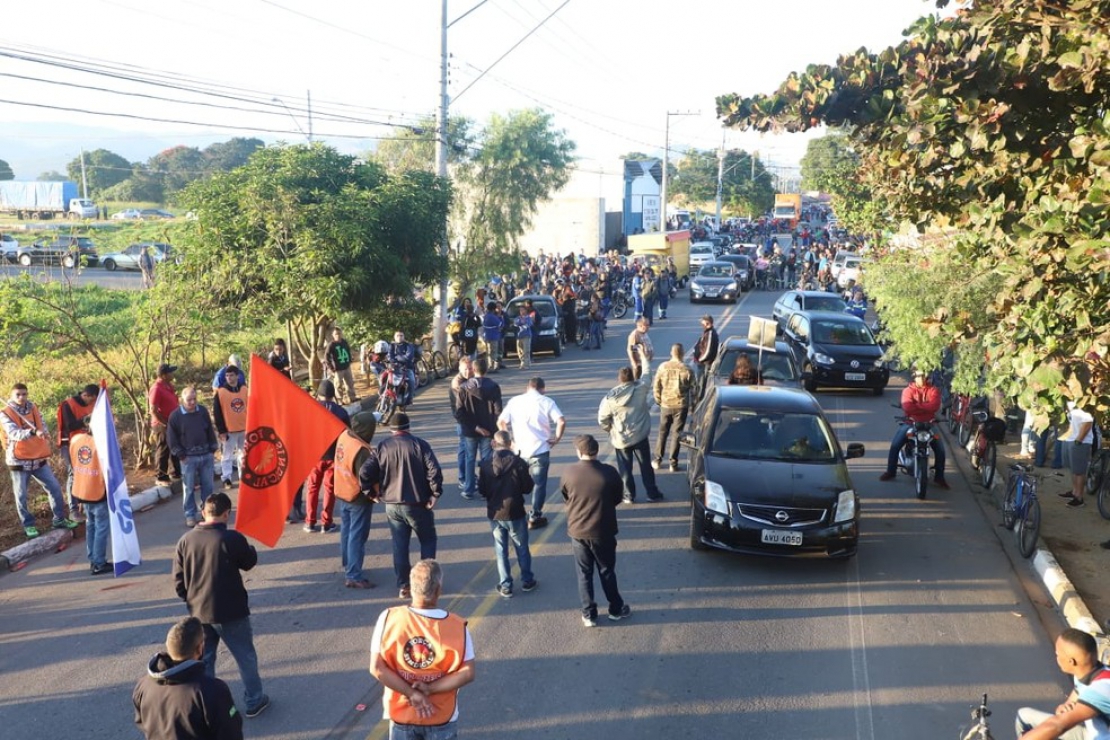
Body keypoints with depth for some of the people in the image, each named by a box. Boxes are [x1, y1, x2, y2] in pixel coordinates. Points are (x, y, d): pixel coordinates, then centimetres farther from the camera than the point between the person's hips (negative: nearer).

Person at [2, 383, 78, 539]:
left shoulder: (33, 408, 6)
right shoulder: (5, 414, -12)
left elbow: (42, 425, 19)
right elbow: (14, 433, -28)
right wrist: (34, 432, -42)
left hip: (39, 458, 5)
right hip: (19, 460, -5)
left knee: (55, 488, 6)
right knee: (21, 496, 2)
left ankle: (59, 519, 18)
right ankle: (28, 525, 17)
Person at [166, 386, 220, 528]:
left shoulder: (203, 411, 4)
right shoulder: (175, 416, -6)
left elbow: (210, 431, 11)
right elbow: (171, 438, -3)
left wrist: (212, 451, 8)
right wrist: (181, 456, -6)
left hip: (206, 456, 3)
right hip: (188, 458, -3)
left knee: (207, 486, 10)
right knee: (188, 488, 2)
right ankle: (190, 515, 11)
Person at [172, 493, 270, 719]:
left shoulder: (186, 540, -5)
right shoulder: (232, 538, -19)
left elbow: (178, 580, 0)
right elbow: (249, 563, -1)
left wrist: (191, 600, 16)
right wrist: (250, 548, 20)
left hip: (198, 612, 4)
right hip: (230, 612, -4)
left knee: (203, 659, 17)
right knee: (245, 656, 13)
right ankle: (254, 701, 21)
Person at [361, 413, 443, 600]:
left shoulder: (382, 447, -1)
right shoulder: (419, 444, -9)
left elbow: (365, 472, -7)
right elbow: (434, 471, -19)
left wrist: (370, 490, 9)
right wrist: (435, 493, -10)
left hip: (392, 505, 3)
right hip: (417, 504, -3)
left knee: (399, 546, 11)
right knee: (428, 541, 15)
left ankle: (404, 586, 14)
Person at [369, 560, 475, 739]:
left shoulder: (388, 618, -17)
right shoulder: (457, 626, -18)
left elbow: (377, 668, -17)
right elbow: (468, 672, -17)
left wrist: (410, 693, -15)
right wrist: (430, 689, -16)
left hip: (401, 714, 1)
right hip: (442, 717, -1)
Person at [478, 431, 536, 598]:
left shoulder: (486, 465, -11)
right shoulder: (519, 463, -16)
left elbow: (482, 491, -4)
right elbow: (528, 488, -9)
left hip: (495, 514, 1)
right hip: (515, 514, -1)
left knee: (501, 550, 13)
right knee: (522, 548, 17)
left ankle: (505, 586, 17)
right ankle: (527, 580, 29)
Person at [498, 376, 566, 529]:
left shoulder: (514, 400, 5)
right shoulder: (547, 401, -2)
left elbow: (501, 422, 0)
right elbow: (561, 422, -15)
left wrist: (510, 439, 7)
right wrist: (557, 438, -3)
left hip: (520, 450, 2)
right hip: (540, 449, -2)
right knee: (539, 484, 10)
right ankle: (535, 518, 10)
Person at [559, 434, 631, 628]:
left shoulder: (569, 473, -13)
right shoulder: (609, 472, -15)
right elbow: (617, 499, 0)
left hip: (578, 532, 0)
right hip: (603, 532, 0)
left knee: (584, 574, 13)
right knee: (607, 571, 16)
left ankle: (589, 614, 20)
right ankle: (616, 609, 29)